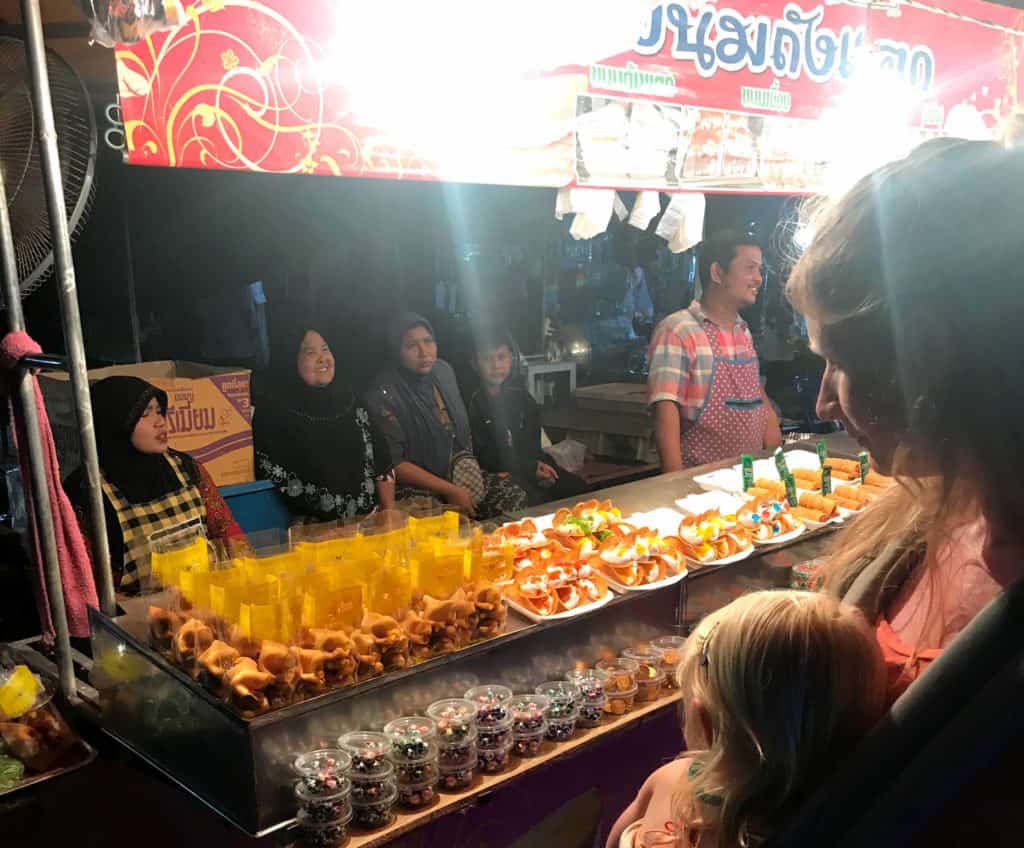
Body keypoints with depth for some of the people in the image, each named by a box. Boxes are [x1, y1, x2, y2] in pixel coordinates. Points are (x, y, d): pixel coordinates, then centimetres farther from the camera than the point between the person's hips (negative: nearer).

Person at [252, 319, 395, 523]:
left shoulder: (347, 398, 11)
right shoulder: (270, 409, -4)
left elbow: (381, 459, 12)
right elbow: (269, 474, -7)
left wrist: (390, 513, 5)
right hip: (314, 526, -4)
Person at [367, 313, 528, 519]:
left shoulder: (444, 371, 7)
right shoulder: (385, 394, -15)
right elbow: (392, 463, -18)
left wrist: (470, 467, 10)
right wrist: (449, 490, -20)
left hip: (460, 474, 7)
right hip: (416, 486, -7)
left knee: (516, 499, -11)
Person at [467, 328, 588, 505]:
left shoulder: (520, 396, 9)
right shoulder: (473, 404, -8)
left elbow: (532, 440, 13)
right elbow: (484, 458, -9)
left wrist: (537, 465, -9)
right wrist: (530, 469, -14)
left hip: (529, 464, 6)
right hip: (496, 474, -6)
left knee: (577, 488, -11)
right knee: (536, 500, -31)